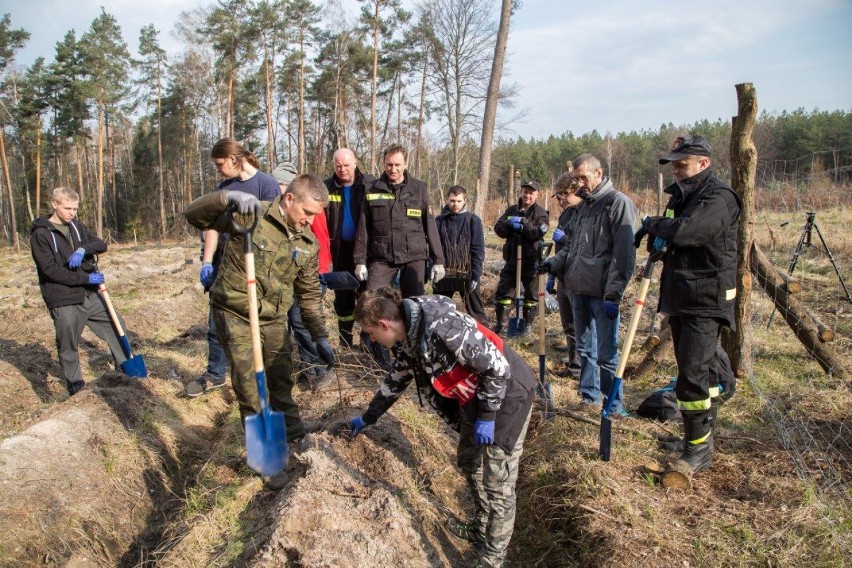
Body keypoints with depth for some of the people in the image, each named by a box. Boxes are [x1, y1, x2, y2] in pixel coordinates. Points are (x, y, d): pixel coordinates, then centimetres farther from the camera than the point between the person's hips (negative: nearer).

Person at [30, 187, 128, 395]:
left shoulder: (76, 226, 8)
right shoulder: (41, 234, -10)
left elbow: (101, 244, 2)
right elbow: (50, 270, -17)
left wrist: (84, 249, -19)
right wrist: (86, 278, -17)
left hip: (90, 294, 6)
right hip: (63, 301, -6)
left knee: (116, 324, 12)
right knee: (68, 346, 4)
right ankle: (74, 384, 19)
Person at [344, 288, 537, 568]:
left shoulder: (442, 327, -31)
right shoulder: (407, 340, -1)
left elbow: (498, 367, -26)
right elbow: (395, 381, 18)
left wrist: (486, 418, -18)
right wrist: (366, 419, 26)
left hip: (508, 393, -9)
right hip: (476, 396, 9)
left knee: (497, 478, 0)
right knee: (469, 462, 21)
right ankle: (482, 527, 41)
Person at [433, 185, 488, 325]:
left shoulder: (473, 220, -2)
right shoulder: (439, 221, 3)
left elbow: (478, 250, -4)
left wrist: (476, 275, -10)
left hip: (467, 274, -2)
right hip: (443, 274, 3)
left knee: (476, 312, 6)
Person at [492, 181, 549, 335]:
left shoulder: (541, 213, -2)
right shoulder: (511, 210, 10)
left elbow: (538, 233, -18)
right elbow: (498, 229, 0)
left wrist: (522, 222, -23)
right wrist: (509, 223, -18)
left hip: (531, 262, -3)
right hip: (512, 260, 3)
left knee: (531, 295, 9)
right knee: (502, 292, 7)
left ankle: (528, 325, 24)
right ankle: (499, 324, 20)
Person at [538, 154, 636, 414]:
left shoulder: (618, 202, -10)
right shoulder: (584, 204, 15)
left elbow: (623, 254, -16)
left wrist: (613, 294, -19)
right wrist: (555, 262, 6)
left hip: (601, 293, -8)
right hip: (579, 289, 8)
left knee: (606, 354, -2)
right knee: (585, 349, 17)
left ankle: (615, 407, 12)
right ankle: (588, 396, 31)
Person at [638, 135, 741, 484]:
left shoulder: (718, 198, -15)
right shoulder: (682, 195, 15)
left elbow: (684, 230, -30)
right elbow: (670, 235, 18)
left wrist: (653, 225, -10)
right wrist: (658, 238, -7)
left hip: (706, 300, -9)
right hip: (680, 297, 9)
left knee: (693, 374, -10)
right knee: (701, 370, 18)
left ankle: (698, 449, 1)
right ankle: (703, 436, 31)